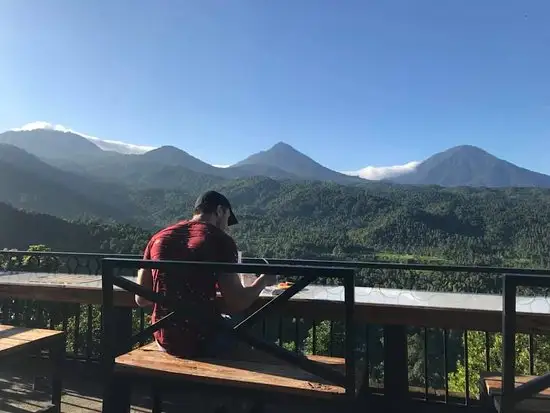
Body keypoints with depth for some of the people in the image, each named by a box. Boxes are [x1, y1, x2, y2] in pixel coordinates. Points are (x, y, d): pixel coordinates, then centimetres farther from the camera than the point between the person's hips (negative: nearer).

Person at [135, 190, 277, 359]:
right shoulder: (221, 240, -9)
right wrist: (263, 281, 6)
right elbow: (236, 304, -12)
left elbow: (141, 299, 9)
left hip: (165, 341, 5)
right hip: (203, 342, -5)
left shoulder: (158, 238, 5)